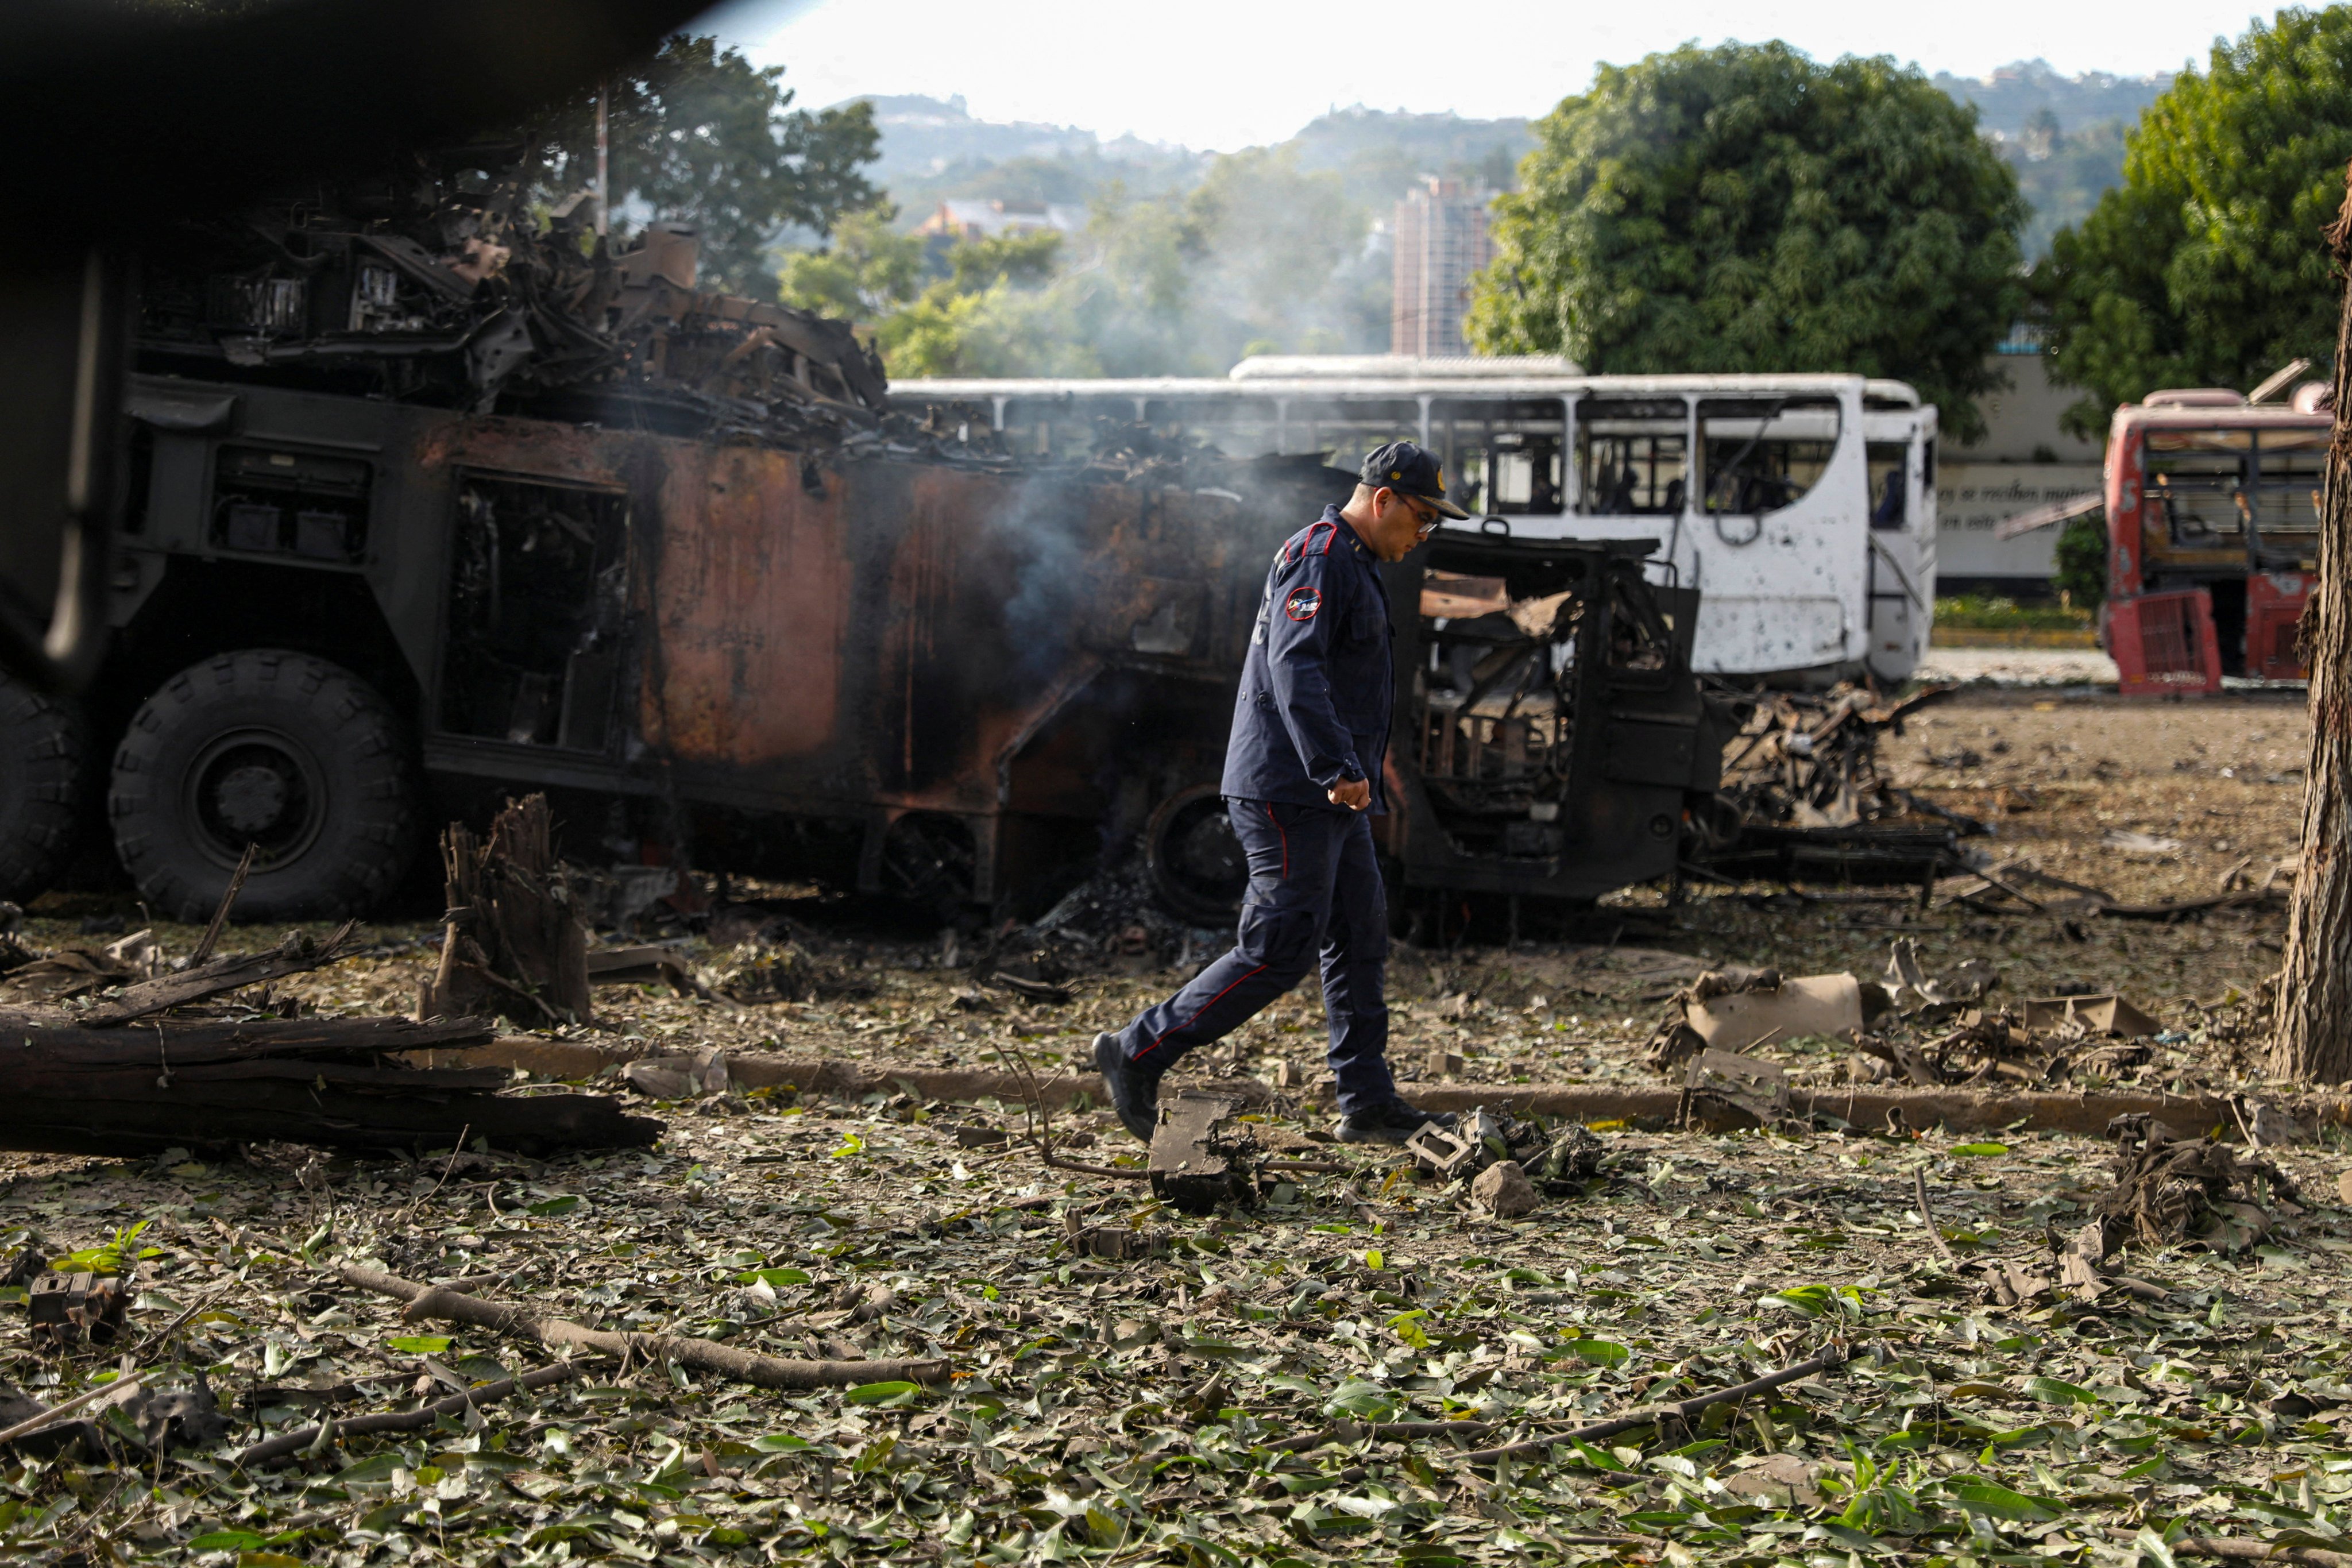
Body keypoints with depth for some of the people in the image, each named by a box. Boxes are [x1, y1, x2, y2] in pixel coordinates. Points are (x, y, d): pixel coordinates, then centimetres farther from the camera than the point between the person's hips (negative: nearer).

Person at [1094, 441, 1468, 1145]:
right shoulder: (1318, 558, -13)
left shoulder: (1354, 566, 21)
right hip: (1289, 791, -11)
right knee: (1279, 950, -11)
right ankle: (1138, 1054, -4)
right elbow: (1294, 670, -26)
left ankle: (1368, 1104, 13)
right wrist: (1337, 768, -33)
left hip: (1330, 797, 11)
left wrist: (1357, 769, 25)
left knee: (1361, 941, 9)